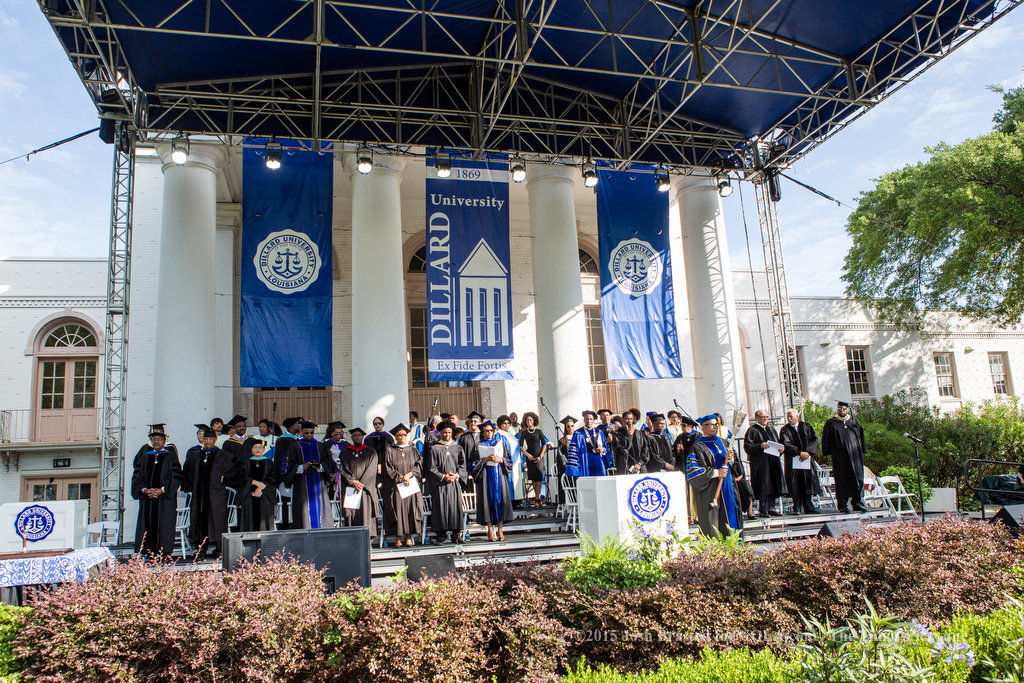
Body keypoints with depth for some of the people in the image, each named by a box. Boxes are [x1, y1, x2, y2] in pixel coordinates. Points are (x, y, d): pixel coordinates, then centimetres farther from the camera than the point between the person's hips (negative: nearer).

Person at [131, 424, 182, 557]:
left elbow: (176, 476, -3)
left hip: (165, 499, -3)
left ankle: (164, 554, -1)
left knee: (164, 526, -6)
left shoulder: (170, 456, 4)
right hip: (147, 499, 3)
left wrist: (162, 490, -14)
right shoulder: (144, 456, 13)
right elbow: (137, 476, 9)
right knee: (147, 525, 0)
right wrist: (144, 490, -8)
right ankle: (149, 554, 6)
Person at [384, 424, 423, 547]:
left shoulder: (412, 450, 14)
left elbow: (418, 465, 8)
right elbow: (388, 469, 0)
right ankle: (398, 537, -3)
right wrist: (401, 477, -10)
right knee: (398, 508, -9)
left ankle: (409, 536, 0)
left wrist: (409, 474, -9)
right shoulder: (390, 451, 7)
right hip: (397, 486, -2)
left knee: (412, 508, -6)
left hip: (412, 485, 2)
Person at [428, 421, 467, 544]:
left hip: (455, 483, 2)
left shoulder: (457, 448, 13)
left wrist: (456, 475, -7)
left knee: (456, 506, -2)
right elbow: (432, 468, 1)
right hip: (440, 484, -2)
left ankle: (456, 534, 4)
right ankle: (441, 535, 1)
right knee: (441, 507, -5)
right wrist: (443, 476, -11)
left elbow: (462, 465, 10)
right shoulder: (434, 448, 5)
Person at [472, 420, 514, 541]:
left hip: (499, 474, 1)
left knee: (500, 499, -5)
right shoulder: (479, 446, 10)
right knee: (488, 499, -7)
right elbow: (475, 462, 0)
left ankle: (500, 530, -3)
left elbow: (508, 460, 11)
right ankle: (490, 530, -4)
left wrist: (500, 460, -7)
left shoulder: (500, 443, 14)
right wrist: (486, 459, -13)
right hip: (486, 476, -1)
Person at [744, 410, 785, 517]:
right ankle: (762, 510, -5)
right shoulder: (752, 430, -2)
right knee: (763, 486, -9)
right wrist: (760, 446, -23)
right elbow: (747, 446, -10)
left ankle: (771, 508, 13)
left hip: (773, 462, 7)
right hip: (760, 463, -7)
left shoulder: (772, 429, 19)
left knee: (773, 486, 6)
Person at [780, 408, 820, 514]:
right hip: (793, 461, -2)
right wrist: (800, 453, -20)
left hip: (807, 460, 2)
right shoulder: (784, 430, 5)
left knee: (808, 483, -1)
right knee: (795, 485, -5)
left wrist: (808, 452, -13)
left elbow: (814, 440, 2)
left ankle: (809, 509, 3)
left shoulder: (806, 426, 11)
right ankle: (797, 508, -2)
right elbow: (787, 444, -8)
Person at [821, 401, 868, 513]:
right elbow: (826, 439, 4)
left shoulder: (854, 421, 15)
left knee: (858, 479, 3)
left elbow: (861, 436, 19)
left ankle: (858, 503, 12)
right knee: (842, 480, -3)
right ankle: (842, 505, 3)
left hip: (855, 454, 3)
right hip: (840, 456, -3)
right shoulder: (831, 423, 5)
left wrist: (862, 451, 12)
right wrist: (828, 453, -2)